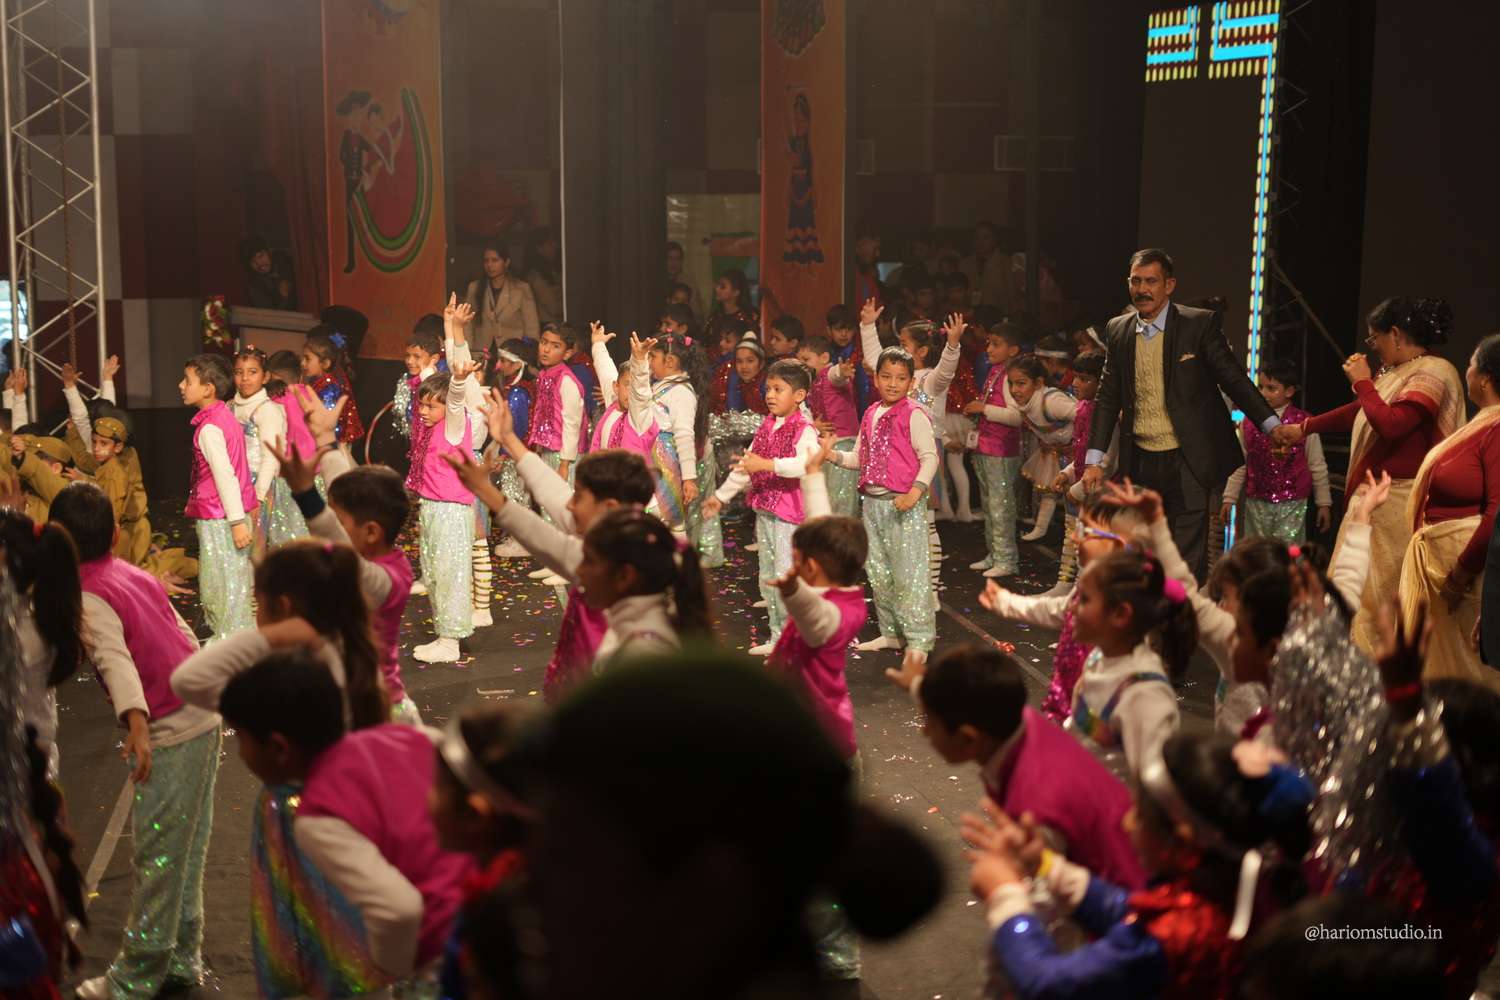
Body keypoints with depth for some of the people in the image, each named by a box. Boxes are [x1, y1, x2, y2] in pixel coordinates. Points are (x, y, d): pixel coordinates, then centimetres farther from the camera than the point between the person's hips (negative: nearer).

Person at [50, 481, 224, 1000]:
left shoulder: (87, 597, -14)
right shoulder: (135, 575, 9)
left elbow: (115, 658, -31)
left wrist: (137, 721, -45)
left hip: (168, 734, -8)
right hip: (203, 719, 8)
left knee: (156, 859, 3)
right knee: (184, 852, 18)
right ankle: (181, 958, 28)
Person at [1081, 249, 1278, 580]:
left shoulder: (1200, 324, -5)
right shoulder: (1117, 330, 7)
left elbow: (1233, 378, -2)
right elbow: (1108, 398, 11)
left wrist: (1272, 426, -10)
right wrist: (1094, 460, 6)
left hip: (1188, 462, -4)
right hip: (1141, 463, 4)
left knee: (1188, 562, -5)